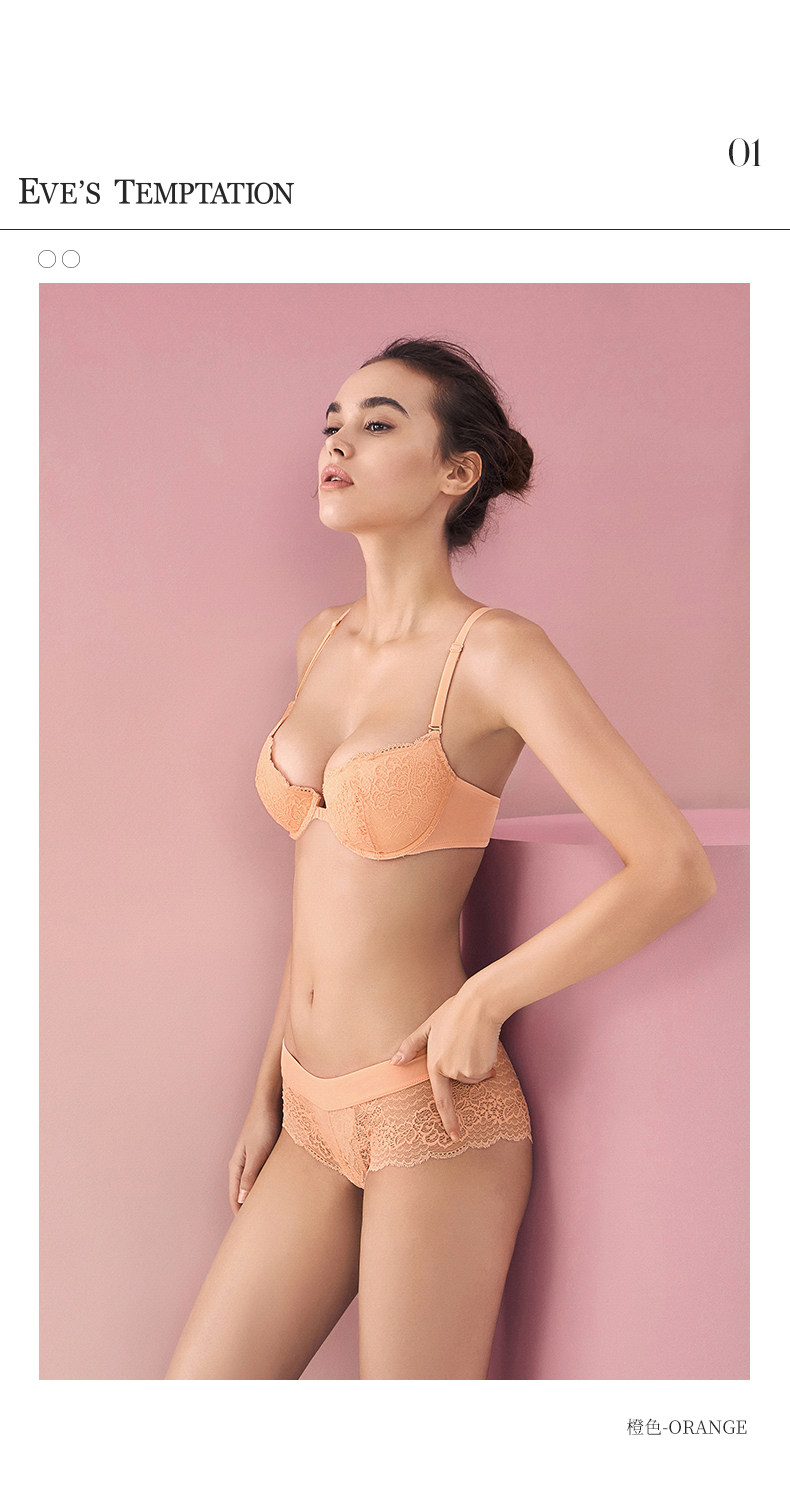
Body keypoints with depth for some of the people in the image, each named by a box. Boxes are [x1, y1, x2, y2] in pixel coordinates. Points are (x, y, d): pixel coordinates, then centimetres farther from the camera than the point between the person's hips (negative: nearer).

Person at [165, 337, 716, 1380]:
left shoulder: (495, 651, -14)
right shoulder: (324, 643, 7)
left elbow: (679, 871, -20)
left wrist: (482, 1002, -13)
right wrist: (271, 1089, 16)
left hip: (431, 1111, -7)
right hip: (317, 1113, 7)